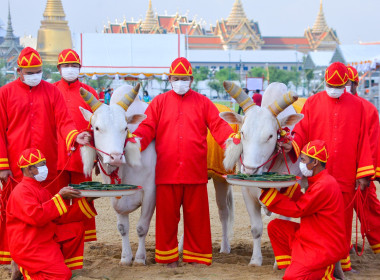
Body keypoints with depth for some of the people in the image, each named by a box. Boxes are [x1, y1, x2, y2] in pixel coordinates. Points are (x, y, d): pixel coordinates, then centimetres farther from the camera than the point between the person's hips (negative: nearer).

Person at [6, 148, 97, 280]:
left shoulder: (41, 190, 19)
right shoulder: (22, 191, -13)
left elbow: (61, 217, 15)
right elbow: (36, 217, -28)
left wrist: (86, 201, 6)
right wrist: (60, 197, -25)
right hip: (28, 248, -10)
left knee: (76, 228, 5)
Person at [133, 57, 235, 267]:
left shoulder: (202, 102, 11)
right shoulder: (159, 102, 11)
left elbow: (218, 125, 1)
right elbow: (147, 127, 2)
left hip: (195, 171, 0)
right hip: (166, 171, 0)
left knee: (196, 215, 5)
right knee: (167, 215, 4)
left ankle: (196, 256, 15)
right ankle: (168, 256, 17)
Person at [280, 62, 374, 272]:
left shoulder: (356, 106, 6)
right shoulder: (313, 103, 5)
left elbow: (363, 141, 5)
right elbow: (302, 132, 1)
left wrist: (363, 173, 0)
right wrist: (292, 145, -22)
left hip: (346, 176, 0)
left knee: (343, 218, 5)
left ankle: (341, 260, 16)